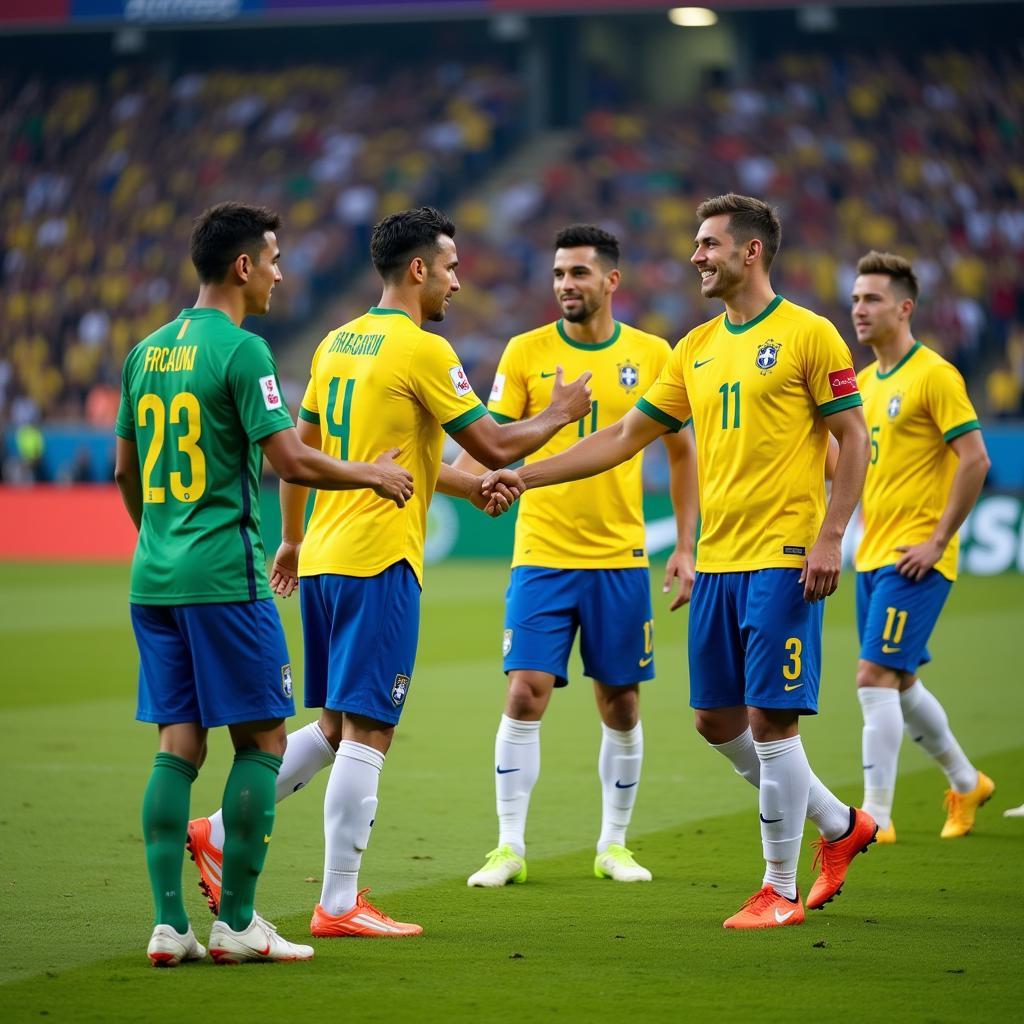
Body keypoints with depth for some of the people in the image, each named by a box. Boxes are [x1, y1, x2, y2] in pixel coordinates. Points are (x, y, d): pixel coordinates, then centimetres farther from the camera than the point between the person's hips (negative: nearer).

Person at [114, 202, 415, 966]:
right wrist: (374, 475, 0)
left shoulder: (147, 351, 12)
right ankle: (236, 920, 1)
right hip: (225, 574, -7)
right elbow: (290, 460, -15)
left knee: (178, 743, 7)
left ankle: (169, 923, 2)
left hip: (154, 577, 7)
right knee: (262, 739, 2)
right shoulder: (241, 349, -10)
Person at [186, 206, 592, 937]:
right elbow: (497, 447, -9)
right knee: (366, 731, -4)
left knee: (337, 727, 17)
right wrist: (559, 415, 8)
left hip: (323, 559, 8)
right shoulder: (422, 350, -11)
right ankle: (339, 905, -2)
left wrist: (292, 539, 30)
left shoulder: (337, 344, 12)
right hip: (379, 562, -8)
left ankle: (221, 831, 12)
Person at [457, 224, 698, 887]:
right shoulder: (526, 353, 0)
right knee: (525, 695, -8)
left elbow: (682, 453, 10)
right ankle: (510, 847, 0)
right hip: (542, 557, -1)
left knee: (621, 704, 6)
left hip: (621, 559, 1)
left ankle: (614, 845, 20)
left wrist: (685, 548, 5)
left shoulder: (651, 354, 2)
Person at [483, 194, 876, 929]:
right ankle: (840, 825, 27)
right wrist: (523, 476, 10)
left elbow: (853, 439, -6)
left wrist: (831, 535, -15)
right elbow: (623, 438, 15)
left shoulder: (807, 335, -6)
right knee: (717, 719, 10)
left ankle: (781, 890, 5)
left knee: (770, 719, -7)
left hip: (781, 561, -7)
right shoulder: (697, 349, 13)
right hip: (718, 562, 7)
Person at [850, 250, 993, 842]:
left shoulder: (934, 375, -12)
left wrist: (937, 541, -17)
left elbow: (975, 460, -17)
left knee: (876, 677, -14)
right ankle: (967, 783, 34)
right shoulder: (865, 382, 13)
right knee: (900, 683, 15)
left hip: (914, 559, -9)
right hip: (874, 555, 9)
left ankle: (877, 816, -10)